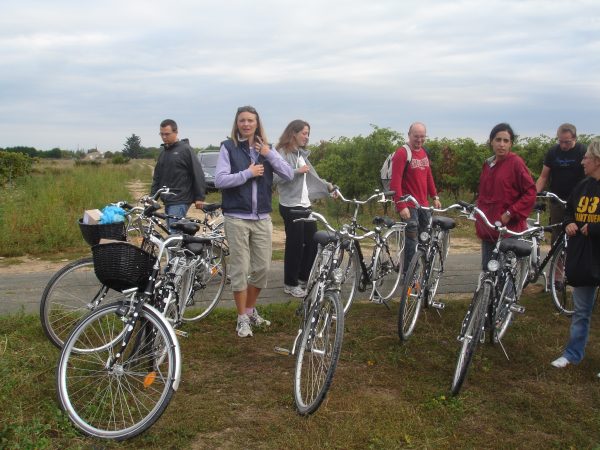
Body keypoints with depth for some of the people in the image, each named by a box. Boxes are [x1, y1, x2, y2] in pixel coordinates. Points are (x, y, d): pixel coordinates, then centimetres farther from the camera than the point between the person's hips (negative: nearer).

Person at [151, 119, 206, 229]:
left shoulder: (185, 149, -6)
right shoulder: (163, 152, 17)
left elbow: (198, 174, -9)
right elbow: (157, 176, 22)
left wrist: (199, 197, -12)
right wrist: (152, 195, 13)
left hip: (180, 201, -8)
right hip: (168, 201, 8)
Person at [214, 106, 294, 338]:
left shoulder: (265, 147, 10)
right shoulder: (228, 147, -1)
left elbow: (289, 174, 1)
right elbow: (220, 180, -11)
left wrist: (269, 154, -9)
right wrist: (248, 173, -14)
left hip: (262, 218, 4)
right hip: (237, 218, -4)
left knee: (262, 268, 7)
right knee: (240, 269, 0)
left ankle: (251, 310, 28)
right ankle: (243, 319, 13)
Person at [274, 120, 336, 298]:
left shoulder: (301, 154, 17)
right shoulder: (282, 153, -9)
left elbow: (311, 176, 18)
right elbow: (278, 178, -19)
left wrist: (327, 186, 8)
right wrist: (298, 171, -19)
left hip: (304, 204, 8)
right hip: (290, 206, -8)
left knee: (312, 241, 9)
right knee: (295, 244, -4)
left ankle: (304, 278, 23)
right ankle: (290, 283, 8)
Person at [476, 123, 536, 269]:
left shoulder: (516, 162, -9)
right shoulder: (488, 164, 12)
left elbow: (530, 193, -12)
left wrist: (510, 213, -15)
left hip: (509, 227, -6)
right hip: (488, 228, 7)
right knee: (488, 269, 11)